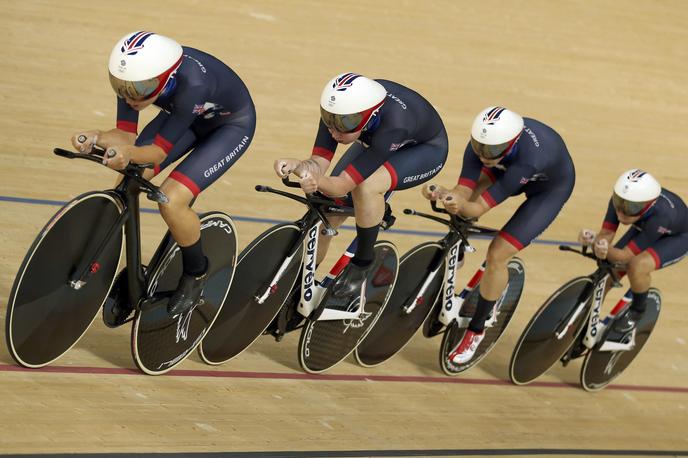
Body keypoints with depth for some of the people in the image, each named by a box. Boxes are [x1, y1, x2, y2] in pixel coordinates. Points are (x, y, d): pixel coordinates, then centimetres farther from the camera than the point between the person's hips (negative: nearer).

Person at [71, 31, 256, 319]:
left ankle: (197, 273, 4)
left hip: (232, 125, -6)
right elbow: (126, 134, -22)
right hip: (185, 116, 6)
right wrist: (97, 138, -43)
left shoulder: (191, 84, -43)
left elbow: (158, 152, -36)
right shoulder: (136, 76, -27)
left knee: (172, 200, -23)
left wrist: (128, 154, -56)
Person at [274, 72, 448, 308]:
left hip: (426, 149, -6)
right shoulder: (339, 111, -30)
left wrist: (318, 182, -62)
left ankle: (362, 265, -12)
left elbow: (343, 185, -42)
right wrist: (296, 166, -49)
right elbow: (318, 163, -27)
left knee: (365, 187, -34)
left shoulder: (391, 124, -44)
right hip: (374, 142, 6)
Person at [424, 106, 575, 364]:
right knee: (468, 190, -9)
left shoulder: (527, 160, -46)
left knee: (497, 255, -14)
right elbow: (464, 192, -32)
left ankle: (476, 330, 4)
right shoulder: (483, 142, -31)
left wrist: (461, 205, -63)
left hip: (550, 188, -6)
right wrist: (442, 194, -53)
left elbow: (478, 208, -42)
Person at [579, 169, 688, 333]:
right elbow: (605, 235, -26)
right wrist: (593, 240, -49)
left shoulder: (662, 214, -44)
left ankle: (637, 310, -2)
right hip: (644, 228, 5)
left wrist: (606, 251, -59)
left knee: (638, 265, -32)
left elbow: (626, 256, -39)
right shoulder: (620, 200, -31)